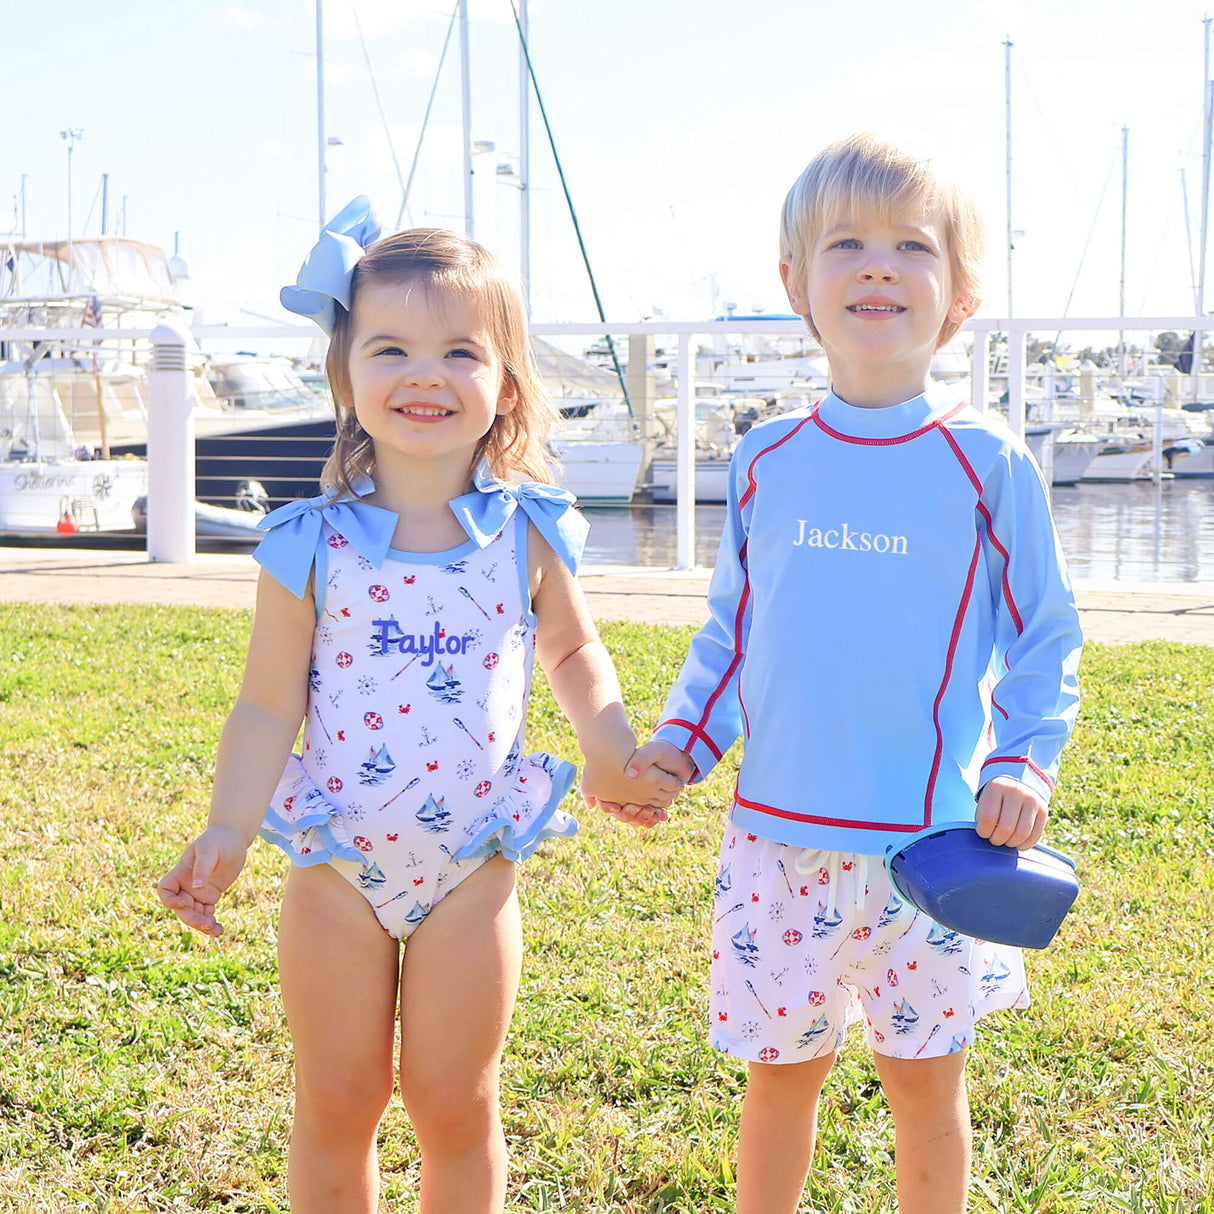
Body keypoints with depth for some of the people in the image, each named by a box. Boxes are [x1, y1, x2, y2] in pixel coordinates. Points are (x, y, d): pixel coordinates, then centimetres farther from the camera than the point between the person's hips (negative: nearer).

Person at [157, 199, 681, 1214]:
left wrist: (611, 746, 2)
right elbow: (268, 708, -5)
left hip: (473, 863, 0)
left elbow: (571, 648, 14)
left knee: (455, 1110, 10)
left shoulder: (529, 534, -5)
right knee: (334, 1108, 11)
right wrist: (226, 835, -15)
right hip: (336, 864, 0)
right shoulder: (310, 548, -9)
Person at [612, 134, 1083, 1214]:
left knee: (925, 1078, 11)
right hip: (778, 839, 2)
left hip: (934, 841, -2)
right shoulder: (766, 465, 3)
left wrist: (1025, 766, -9)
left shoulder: (989, 466, -4)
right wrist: (680, 744, 1)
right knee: (780, 1072, 13)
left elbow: (1046, 637, 3)